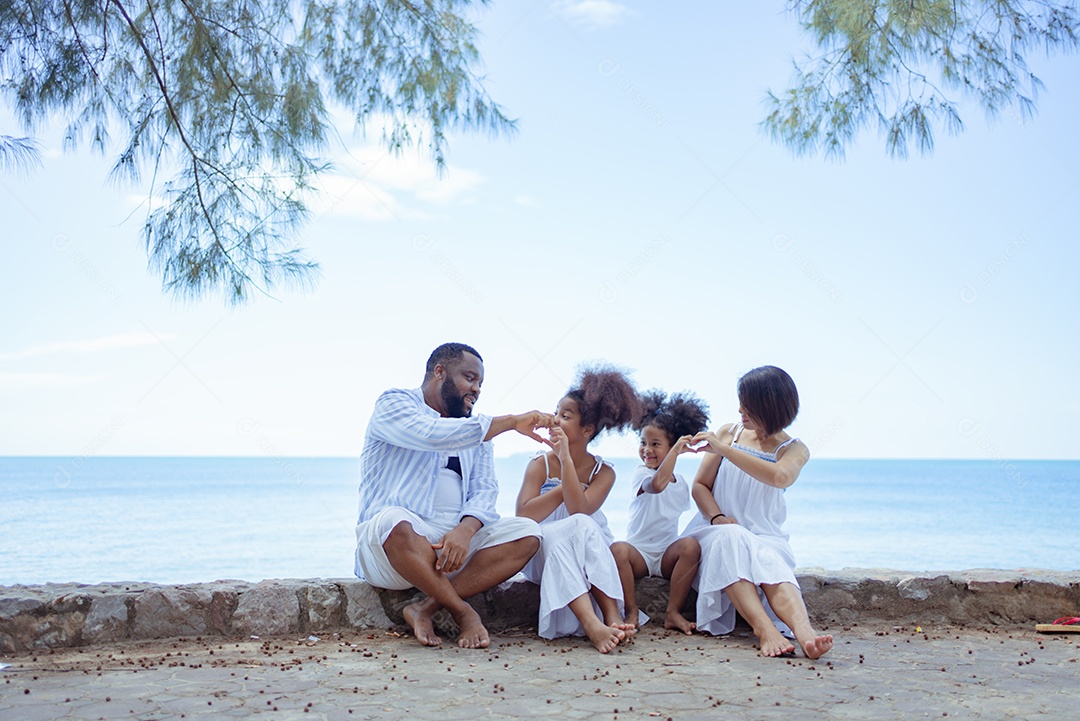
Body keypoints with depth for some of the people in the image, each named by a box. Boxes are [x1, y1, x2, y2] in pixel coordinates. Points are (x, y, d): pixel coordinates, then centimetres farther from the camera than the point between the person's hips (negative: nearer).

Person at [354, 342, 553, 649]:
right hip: (389, 542, -6)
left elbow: (484, 490, 6)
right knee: (396, 521, -39)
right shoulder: (393, 403, 3)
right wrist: (512, 422, -19)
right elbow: (431, 434, -20)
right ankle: (464, 613, -18)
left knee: (526, 533, -15)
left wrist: (465, 530, -18)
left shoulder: (476, 430, 22)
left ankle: (425, 608, -23)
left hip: (457, 542, 6)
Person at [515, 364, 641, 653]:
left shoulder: (603, 472, -2)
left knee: (583, 525, -33)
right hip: (545, 554, 0)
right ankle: (592, 624, -51)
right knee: (569, 530, -34)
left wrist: (565, 459, -26)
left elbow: (579, 510, -22)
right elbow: (524, 516, -17)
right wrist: (564, 489, -14)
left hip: (590, 558, 1)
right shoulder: (540, 465, 0)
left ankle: (611, 615, -43)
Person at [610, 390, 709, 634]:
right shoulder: (641, 473, -5)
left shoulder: (681, 482, 12)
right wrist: (675, 452, -31)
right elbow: (657, 484, -30)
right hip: (639, 551, -3)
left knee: (691, 546, -28)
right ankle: (632, 612, -20)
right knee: (617, 549, -35)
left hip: (668, 554, 3)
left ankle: (673, 613, -23)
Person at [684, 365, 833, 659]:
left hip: (764, 536, 0)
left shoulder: (794, 449, 4)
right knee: (730, 538, -36)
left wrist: (724, 450, -24)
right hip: (717, 531, 1)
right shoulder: (729, 432, 12)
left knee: (769, 560, -36)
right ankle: (765, 630, -54)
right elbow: (700, 485, 9)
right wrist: (718, 518, -12)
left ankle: (803, 630, -62)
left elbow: (781, 477, -21)